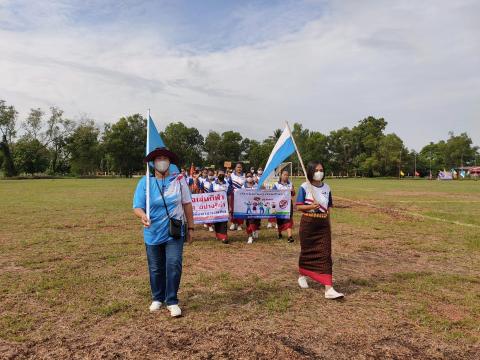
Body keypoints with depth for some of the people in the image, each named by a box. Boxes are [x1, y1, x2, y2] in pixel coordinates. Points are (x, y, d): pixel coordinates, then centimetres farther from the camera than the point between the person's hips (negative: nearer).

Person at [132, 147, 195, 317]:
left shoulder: (179, 180, -2)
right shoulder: (144, 182, -5)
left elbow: (187, 204, 3)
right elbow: (137, 207, -9)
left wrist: (190, 228, 5)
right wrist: (142, 215, -33)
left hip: (175, 233, -1)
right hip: (153, 234, 1)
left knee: (174, 266, -6)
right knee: (156, 269, 13)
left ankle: (172, 301, 10)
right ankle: (157, 298, 34)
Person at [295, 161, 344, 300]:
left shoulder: (326, 187, 6)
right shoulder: (305, 187, -6)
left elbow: (329, 208, 12)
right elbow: (299, 206, -6)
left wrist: (329, 225, 9)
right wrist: (310, 206, -24)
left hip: (323, 225, 3)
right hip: (308, 223, -3)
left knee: (325, 254, -4)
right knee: (306, 251, 12)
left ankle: (329, 288, -7)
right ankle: (302, 276, 39)